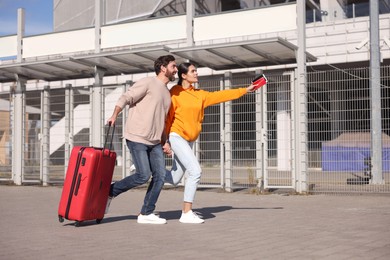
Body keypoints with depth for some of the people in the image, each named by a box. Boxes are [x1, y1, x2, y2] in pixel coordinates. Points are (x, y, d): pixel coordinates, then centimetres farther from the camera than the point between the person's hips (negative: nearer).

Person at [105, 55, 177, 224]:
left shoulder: (167, 93, 19)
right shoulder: (148, 83, -6)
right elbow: (125, 98, -11)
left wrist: (164, 142, 18)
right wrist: (114, 116, -23)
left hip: (154, 142, 8)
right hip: (137, 139, -8)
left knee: (160, 175, -2)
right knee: (143, 176, -12)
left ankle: (146, 214, 7)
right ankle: (110, 192, 8)